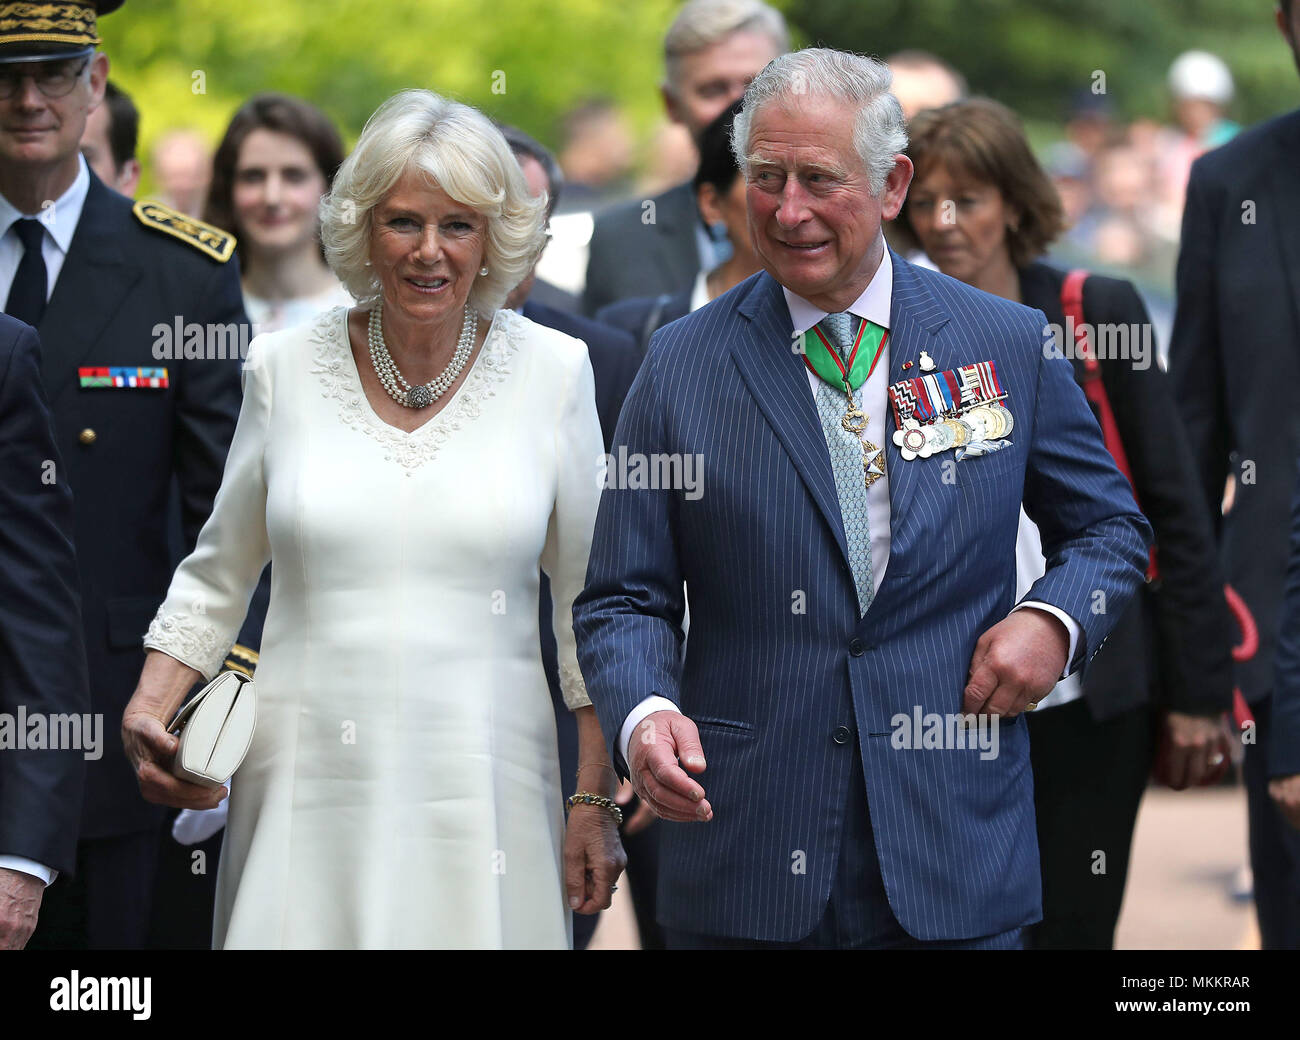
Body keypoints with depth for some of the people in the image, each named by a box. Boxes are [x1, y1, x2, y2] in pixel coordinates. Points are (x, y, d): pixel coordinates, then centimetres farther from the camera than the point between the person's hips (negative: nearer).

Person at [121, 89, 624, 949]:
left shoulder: (553, 371, 1)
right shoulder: (286, 368, 3)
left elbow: (590, 603, 5)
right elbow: (218, 577, 13)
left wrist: (595, 799, 3)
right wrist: (150, 708, -1)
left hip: (480, 783, -1)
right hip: (310, 776, 1)